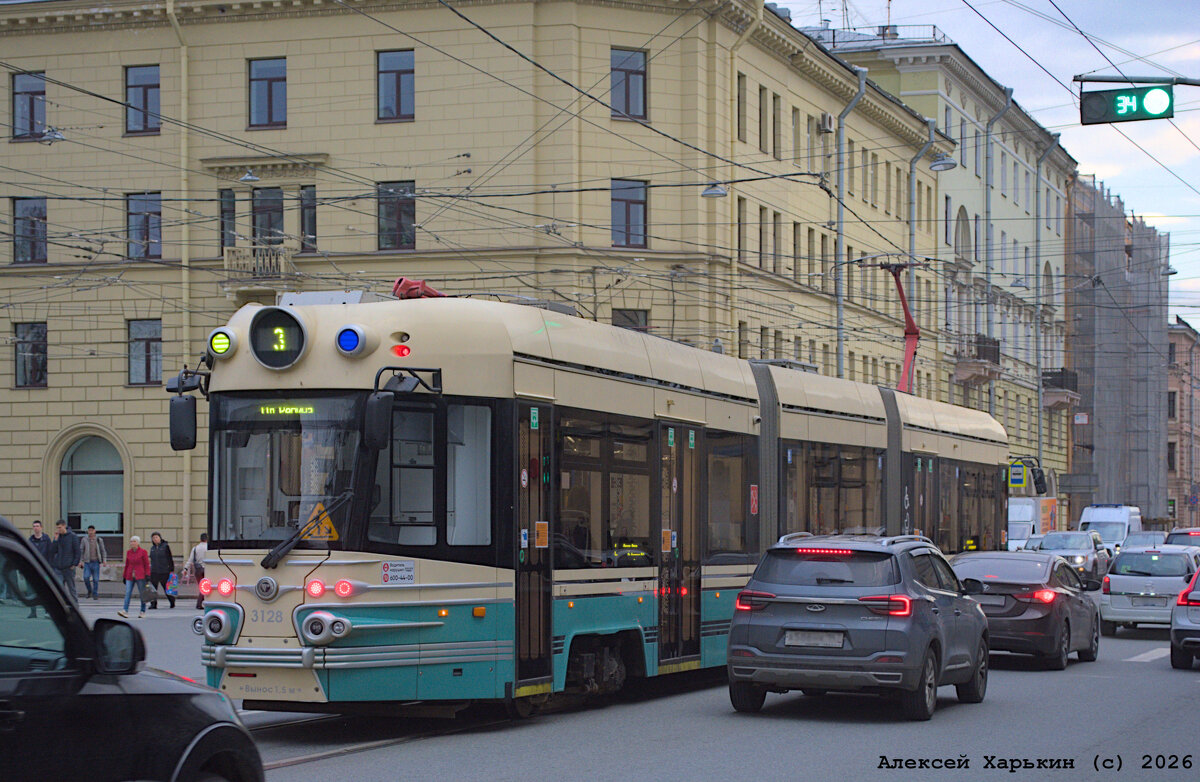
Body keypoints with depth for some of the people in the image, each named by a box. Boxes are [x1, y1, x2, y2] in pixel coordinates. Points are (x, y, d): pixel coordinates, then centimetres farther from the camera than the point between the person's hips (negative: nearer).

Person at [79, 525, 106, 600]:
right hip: (87, 562, 0)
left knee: (96, 579, -2)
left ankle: (95, 595, 9)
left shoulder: (99, 540, 4)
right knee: (86, 577, -15)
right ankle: (89, 591, 10)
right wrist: (80, 561, -4)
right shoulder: (84, 540, 4)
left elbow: (102, 551, 8)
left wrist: (104, 560, -5)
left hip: (96, 562, 0)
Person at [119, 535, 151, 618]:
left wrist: (147, 576, -9)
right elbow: (127, 565, 16)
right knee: (127, 593, -9)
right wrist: (124, 576, 16)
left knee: (142, 594, 2)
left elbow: (147, 565, -2)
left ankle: (143, 611, 14)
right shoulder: (128, 552, 10)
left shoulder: (143, 552, -2)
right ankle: (125, 611, -17)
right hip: (130, 576, 4)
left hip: (140, 576, -4)